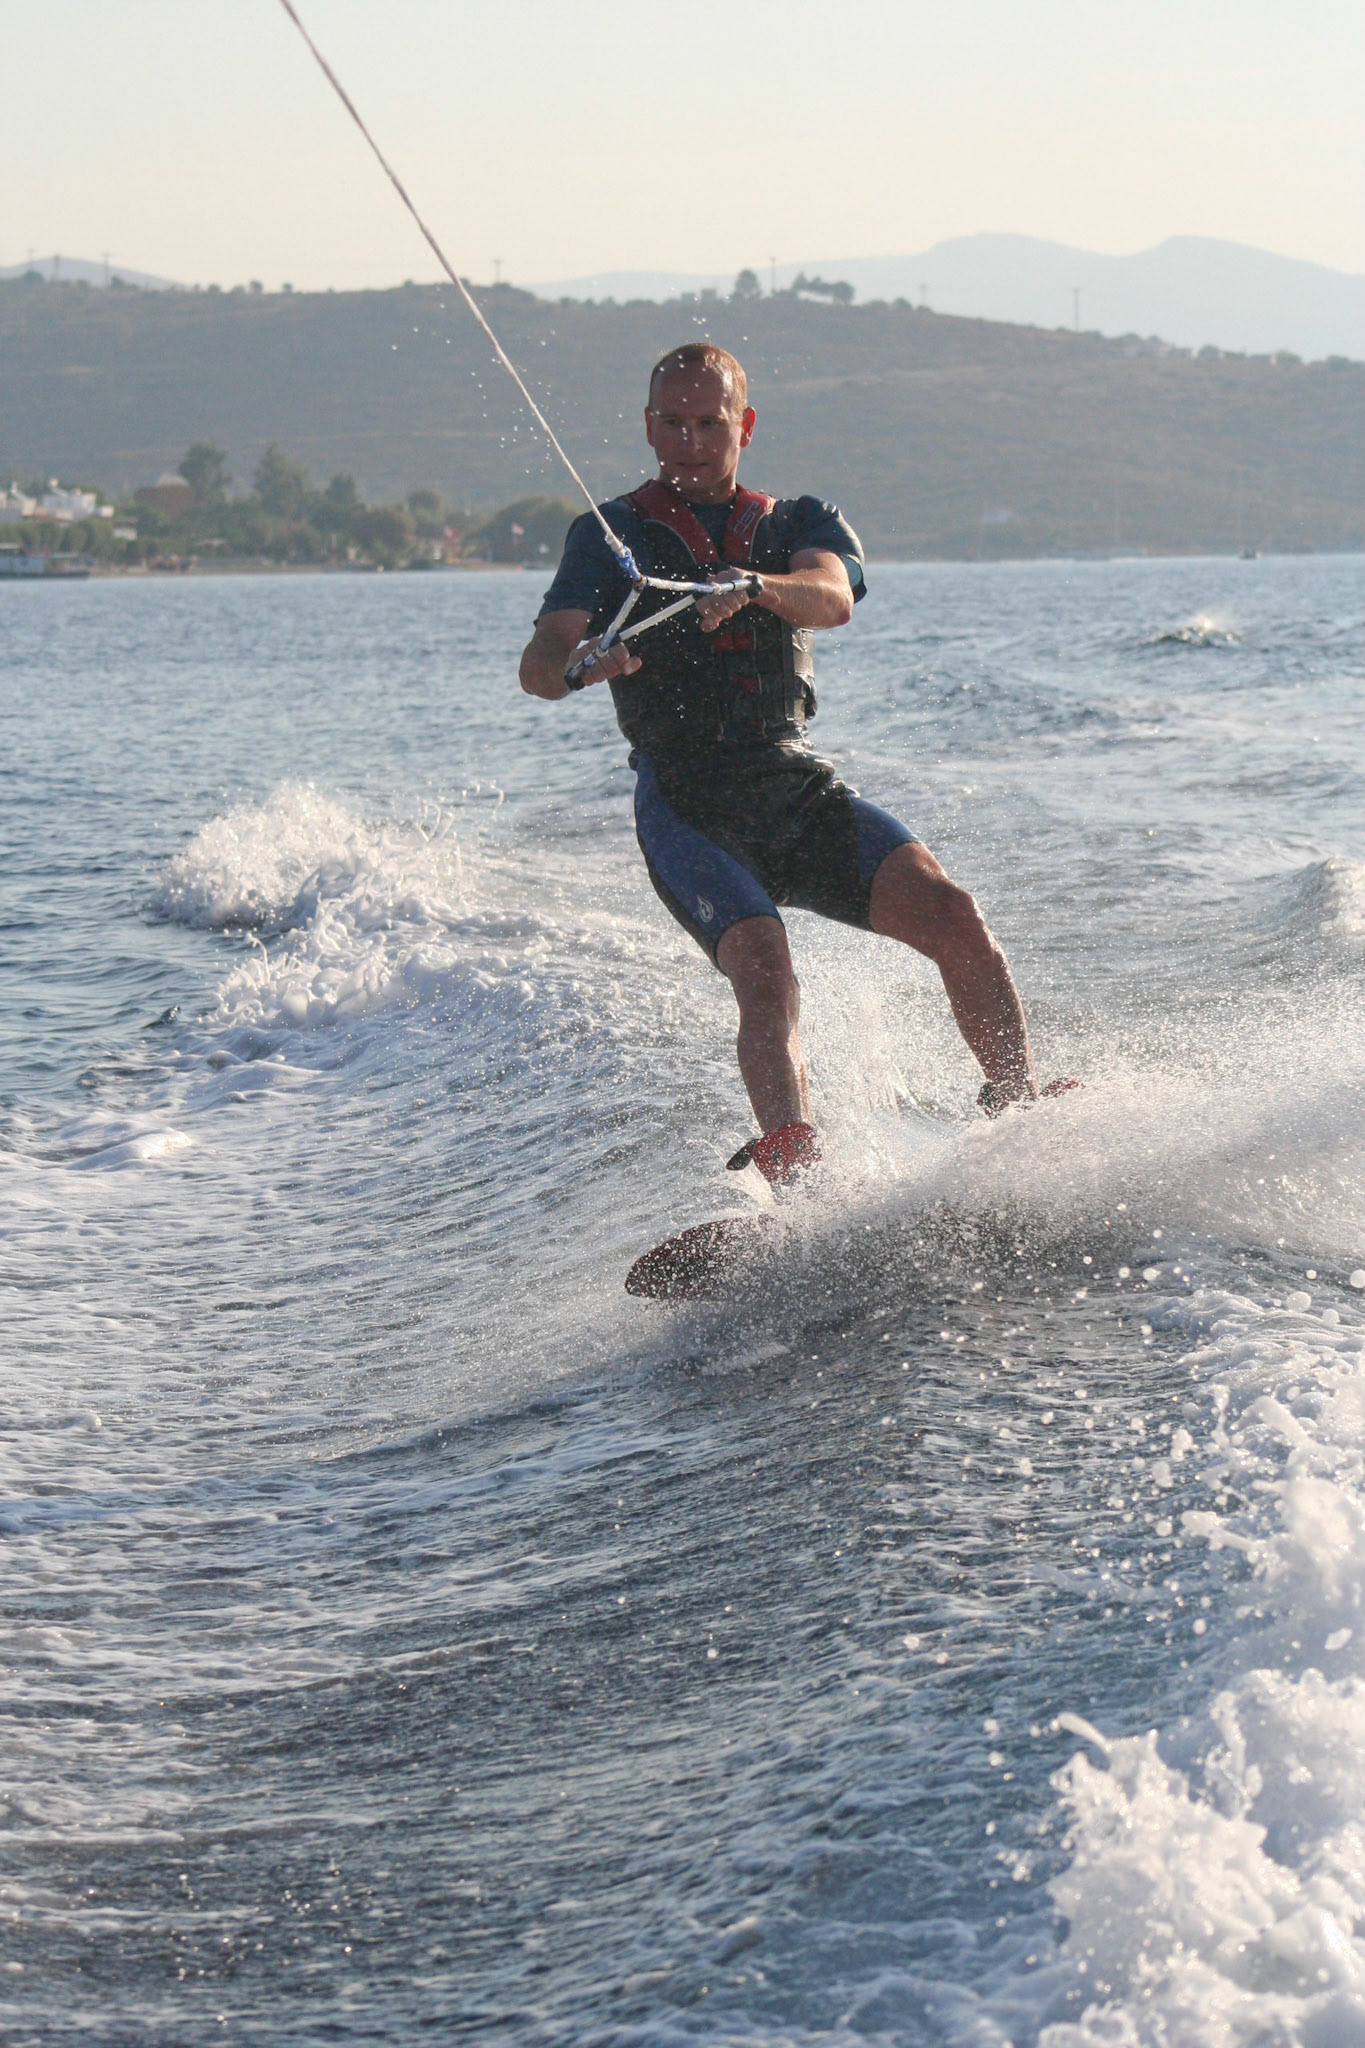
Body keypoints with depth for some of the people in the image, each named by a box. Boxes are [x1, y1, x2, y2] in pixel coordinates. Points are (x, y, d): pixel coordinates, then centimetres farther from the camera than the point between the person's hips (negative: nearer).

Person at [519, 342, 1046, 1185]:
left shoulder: (798, 522, 16)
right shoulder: (611, 536, 11)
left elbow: (831, 598, -9)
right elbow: (539, 667, -5)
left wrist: (757, 587, -33)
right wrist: (576, 664, -31)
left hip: (798, 782, 3)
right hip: (687, 804, -3)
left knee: (951, 916, -18)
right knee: (765, 974, -27)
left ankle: (1019, 1106, -9)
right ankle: (792, 1161, -42)